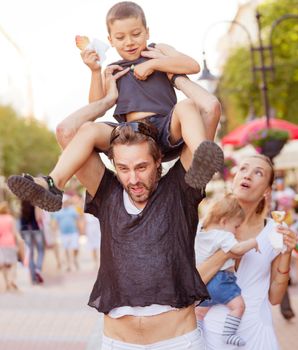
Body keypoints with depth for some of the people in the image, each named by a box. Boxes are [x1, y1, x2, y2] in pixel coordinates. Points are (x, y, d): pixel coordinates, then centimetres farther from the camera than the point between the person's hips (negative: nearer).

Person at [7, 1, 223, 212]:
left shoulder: (158, 52, 18)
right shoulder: (113, 71, 25)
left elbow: (193, 66, 1)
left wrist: (153, 63, -4)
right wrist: (95, 72, 5)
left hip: (166, 127, -2)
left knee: (186, 106, -34)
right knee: (90, 130, -23)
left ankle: (201, 160, -62)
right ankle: (53, 185, -38)